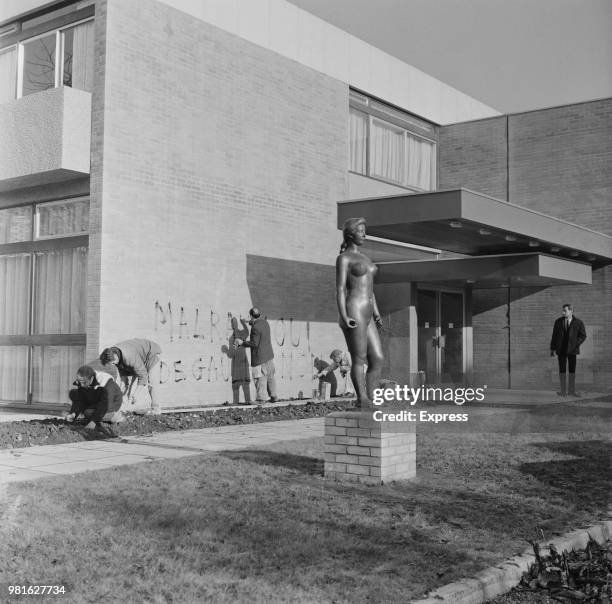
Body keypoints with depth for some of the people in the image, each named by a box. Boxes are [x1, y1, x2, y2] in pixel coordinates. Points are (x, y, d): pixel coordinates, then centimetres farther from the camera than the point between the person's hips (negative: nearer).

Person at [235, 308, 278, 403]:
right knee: (270, 376, 15)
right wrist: (251, 323, 36)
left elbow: (254, 343, -20)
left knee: (260, 378, -2)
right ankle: (274, 396, 21)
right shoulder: (264, 322, 6)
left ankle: (261, 398, 1)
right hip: (269, 354, 9)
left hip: (260, 357, -9)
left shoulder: (255, 328, -20)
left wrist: (242, 342, -11)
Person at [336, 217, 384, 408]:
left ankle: (369, 401, 7)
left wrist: (376, 313, 17)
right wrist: (344, 317, -19)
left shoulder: (364, 257, 22)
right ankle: (362, 401, -4)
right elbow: (340, 289, -10)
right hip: (354, 312, -8)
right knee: (359, 359, -7)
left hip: (367, 314, 8)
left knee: (377, 359, 2)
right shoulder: (344, 258, -3)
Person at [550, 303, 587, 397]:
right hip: (561, 350, 1)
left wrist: (576, 344, -12)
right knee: (562, 370, 0)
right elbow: (554, 336, 6)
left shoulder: (578, 322, -1)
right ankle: (563, 391, 4)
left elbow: (583, 336, 2)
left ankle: (571, 391, 8)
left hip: (572, 350, -1)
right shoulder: (558, 321, 4)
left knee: (572, 370, 1)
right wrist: (552, 349, 3)